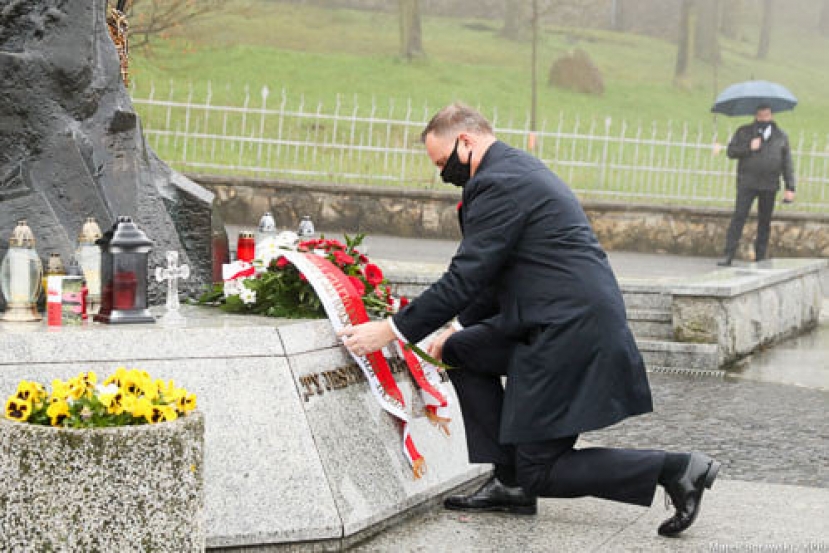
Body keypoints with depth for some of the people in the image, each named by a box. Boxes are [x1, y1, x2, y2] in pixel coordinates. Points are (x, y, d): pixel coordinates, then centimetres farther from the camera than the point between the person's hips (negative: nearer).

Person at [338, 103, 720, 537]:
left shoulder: (497, 184, -14)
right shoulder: (520, 169, 18)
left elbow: (465, 278, -17)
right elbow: (493, 275, 25)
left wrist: (391, 331, -12)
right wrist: (459, 326, 22)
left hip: (571, 334, -10)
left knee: (541, 473, -2)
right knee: (462, 351, 18)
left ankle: (677, 469, -5)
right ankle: (511, 484, 15)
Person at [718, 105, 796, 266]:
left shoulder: (781, 136, 11)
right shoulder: (744, 132, 9)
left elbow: (787, 163, 10)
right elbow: (731, 151, 3)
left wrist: (790, 188, 4)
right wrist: (748, 148, -12)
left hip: (770, 186, 2)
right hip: (747, 184, -1)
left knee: (765, 222, 5)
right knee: (739, 217, -10)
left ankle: (760, 258, 11)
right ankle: (728, 255, -12)